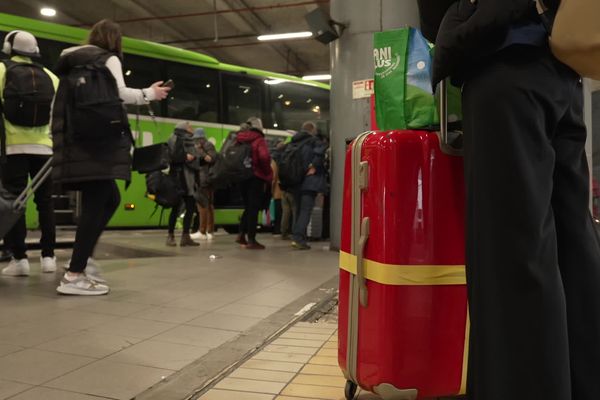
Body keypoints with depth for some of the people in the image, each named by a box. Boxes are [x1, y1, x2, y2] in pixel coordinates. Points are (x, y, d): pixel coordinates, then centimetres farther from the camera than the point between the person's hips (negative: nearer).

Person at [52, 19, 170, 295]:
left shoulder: (71, 62, 25)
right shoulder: (109, 59, 5)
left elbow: (59, 104, 21)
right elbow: (120, 94, -7)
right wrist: (150, 93, 6)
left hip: (73, 140, 8)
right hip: (97, 140, -8)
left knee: (110, 199, 15)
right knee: (96, 203, -11)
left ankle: (81, 259, 12)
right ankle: (74, 276, -15)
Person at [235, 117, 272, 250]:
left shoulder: (240, 140, 10)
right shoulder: (259, 140, -9)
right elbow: (264, 157, -25)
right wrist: (268, 174, -13)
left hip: (242, 178, 6)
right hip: (256, 178, -6)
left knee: (248, 207, 19)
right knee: (254, 209, -1)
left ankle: (241, 235, 17)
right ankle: (251, 240, 0)